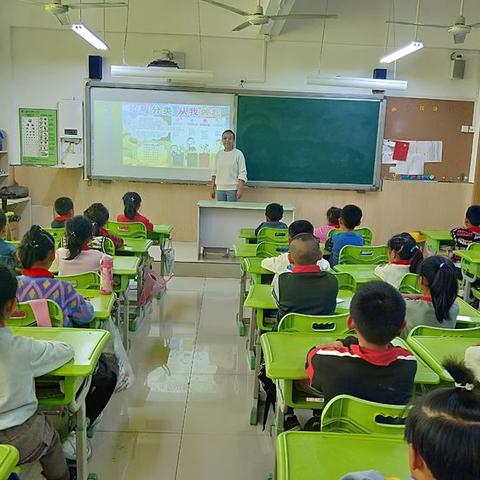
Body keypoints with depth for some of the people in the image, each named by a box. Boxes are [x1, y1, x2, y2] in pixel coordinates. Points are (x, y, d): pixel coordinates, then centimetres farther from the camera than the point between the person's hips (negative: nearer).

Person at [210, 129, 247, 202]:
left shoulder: (238, 154, -4)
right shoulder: (219, 154, 11)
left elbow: (242, 173, -7)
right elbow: (215, 172, 15)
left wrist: (240, 189, -15)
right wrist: (213, 188, 12)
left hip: (233, 189, -4)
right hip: (220, 188, 5)